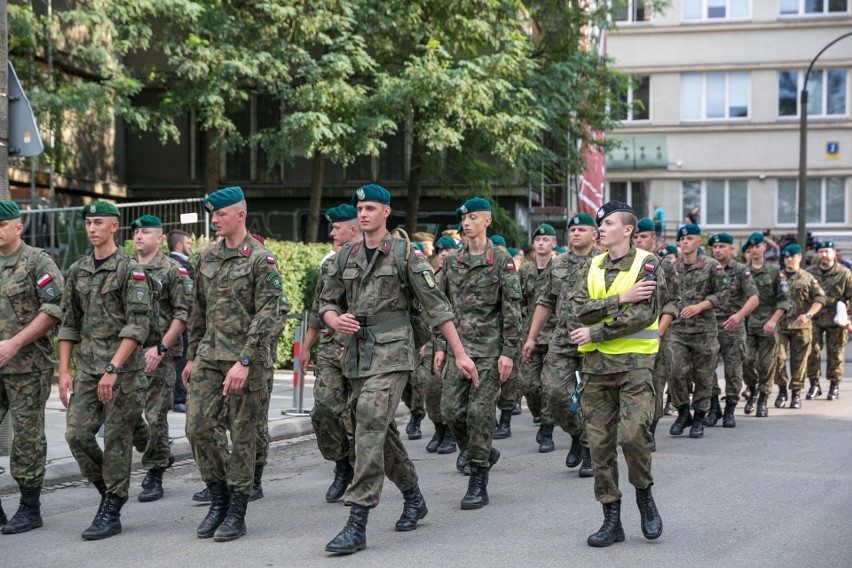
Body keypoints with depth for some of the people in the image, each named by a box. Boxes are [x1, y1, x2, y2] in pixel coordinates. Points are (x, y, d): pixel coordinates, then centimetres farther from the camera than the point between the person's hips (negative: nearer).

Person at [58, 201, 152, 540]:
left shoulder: (130, 270, -7)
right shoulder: (77, 271, 12)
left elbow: (138, 325, -14)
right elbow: (69, 323, 14)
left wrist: (113, 369, -20)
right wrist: (63, 370, 7)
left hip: (124, 367, -5)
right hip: (87, 368, 6)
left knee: (116, 440, -2)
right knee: (77, 433, -2)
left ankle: (111, 514, 6)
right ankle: (109, 492, 18)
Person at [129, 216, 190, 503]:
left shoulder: (173, 271, -4)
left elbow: (183, 314, -10)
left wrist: (160, 347, -16)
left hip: (159, 355, -6)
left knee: (155, 416, -4)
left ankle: (155, 476, 7)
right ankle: (160, 455, 26)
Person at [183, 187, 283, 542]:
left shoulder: (261, 259, -9)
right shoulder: (207, 258, 12)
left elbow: (267, 315, -15)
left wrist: (244, 361, -22)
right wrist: (192, 356, 18)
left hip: (246, 358, -6)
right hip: (209, 356, 6)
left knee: (242, 436, 1)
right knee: (198, 427, 0)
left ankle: (237, 514, 10)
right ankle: (219, 498, 17)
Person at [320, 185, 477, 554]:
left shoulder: (406, 254, -4)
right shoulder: (346, 256, 12)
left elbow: (436, 306, -5)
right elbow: (327, 302, 13)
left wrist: (460, 353, -7)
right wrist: (335, 320, -12)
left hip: (391, 353, -6)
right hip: (356, 354, 6)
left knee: (370, 428, -18)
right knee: (381, 433, 15)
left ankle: (357, 524, -20)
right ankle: (414, 499, 35)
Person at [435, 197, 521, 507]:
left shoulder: (501, 261, -3)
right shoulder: (452, 261, 11)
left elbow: (512, 309, -6)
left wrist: (508, 352, -11)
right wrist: (440, 345, 9)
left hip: (489, 348, -5)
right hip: (459, 345, 5)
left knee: (480, 411, -5)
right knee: (451, 409, -1)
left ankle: (478, 484, 3)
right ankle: (482, 452, 26)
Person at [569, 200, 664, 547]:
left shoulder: (646, 264, -2)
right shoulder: (592, 267, 12)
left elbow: (644, 314, -15)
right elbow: (580, 309, -3)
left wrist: (594, 332, -13)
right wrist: (622, 298, -15)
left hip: (634, 361, -5)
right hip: (596, 363, 5)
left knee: (633, 434, -18)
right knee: (600, 443, 4)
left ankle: (644, 495, 10)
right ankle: (611, 520, 13)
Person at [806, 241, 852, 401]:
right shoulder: (810, 272, 4)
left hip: (836, 321, -2)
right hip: (814, 319, 2)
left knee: (835, 354, 5)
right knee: (812, 351, -3)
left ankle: (834, 386, 17)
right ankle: (814, 384, 8)